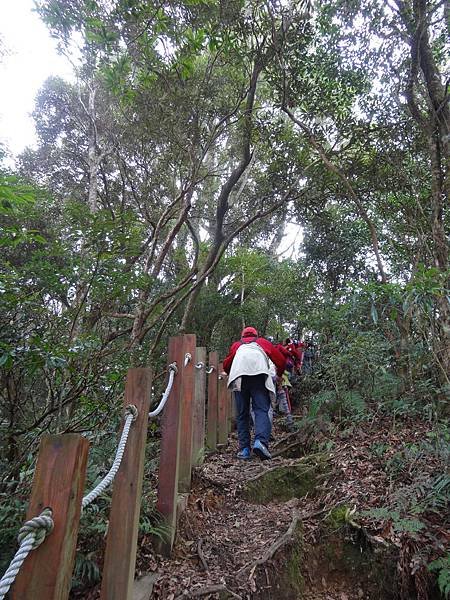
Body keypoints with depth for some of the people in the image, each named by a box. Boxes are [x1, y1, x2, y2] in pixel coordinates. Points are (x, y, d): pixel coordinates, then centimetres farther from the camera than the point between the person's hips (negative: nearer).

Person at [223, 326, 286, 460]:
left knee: (242, 414, 7)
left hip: (239, 376, 1)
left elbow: (226, 365, 33)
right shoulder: (263, 342, 32)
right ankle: (260, 441, -24)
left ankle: (244, 449, 2)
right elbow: (281, 360, 29)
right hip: (260, 375, -1)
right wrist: (279, 375, 47)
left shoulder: (236, 345, 33)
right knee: (261, 410, -4)